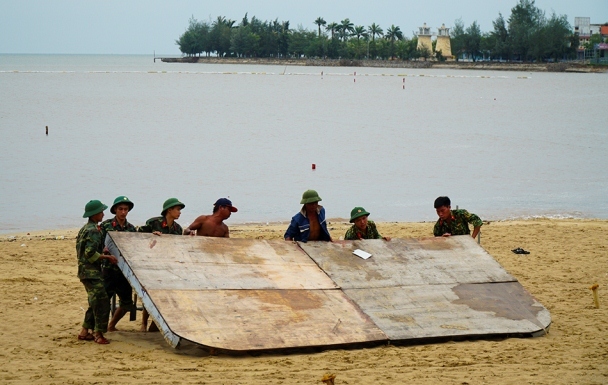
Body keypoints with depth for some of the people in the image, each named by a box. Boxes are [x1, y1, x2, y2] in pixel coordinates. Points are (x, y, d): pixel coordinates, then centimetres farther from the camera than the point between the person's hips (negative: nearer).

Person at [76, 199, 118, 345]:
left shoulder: (85, 228, 16)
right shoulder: (93, 230, -15)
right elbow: (90, 253, -23)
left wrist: (103, 253, 17)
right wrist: (107, 257, -16)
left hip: (86, 270, 11)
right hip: (91, 271, -11)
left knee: (95, 303, 16)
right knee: (102, 301, -11)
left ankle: (84, 332, 18)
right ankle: (98, 334, -9)